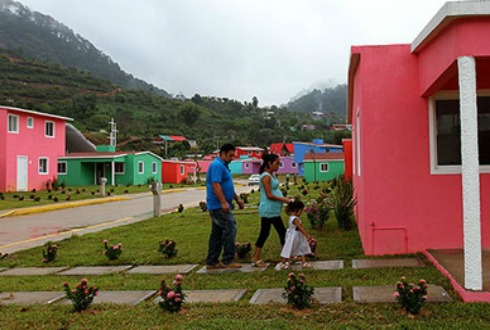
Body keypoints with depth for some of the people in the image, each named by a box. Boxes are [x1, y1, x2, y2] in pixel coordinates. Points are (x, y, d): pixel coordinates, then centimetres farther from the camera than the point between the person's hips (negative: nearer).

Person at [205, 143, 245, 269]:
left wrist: (237, 199, 26)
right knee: (230, 229, -9)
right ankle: (228, 260, -4)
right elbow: (216, 185, -23)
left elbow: (228, 187, 27)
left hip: (217, 206, 11)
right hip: (219, 205, -11)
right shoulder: (217, 165, -13)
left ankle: (211, 262, 16)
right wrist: (224, 202, -27)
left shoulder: (223, 165, 20)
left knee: (217, 233, 11)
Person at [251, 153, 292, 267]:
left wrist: (285, 198, 5)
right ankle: (255, 259, 6)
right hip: (268, 210, -10)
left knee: (282, 232, 13)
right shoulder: (266, 176, -16)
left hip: (273, 210, 10)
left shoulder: (272, 175, 13)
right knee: (265, 233, -3)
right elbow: (269, 195, -19)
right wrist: (284, 200, -13)